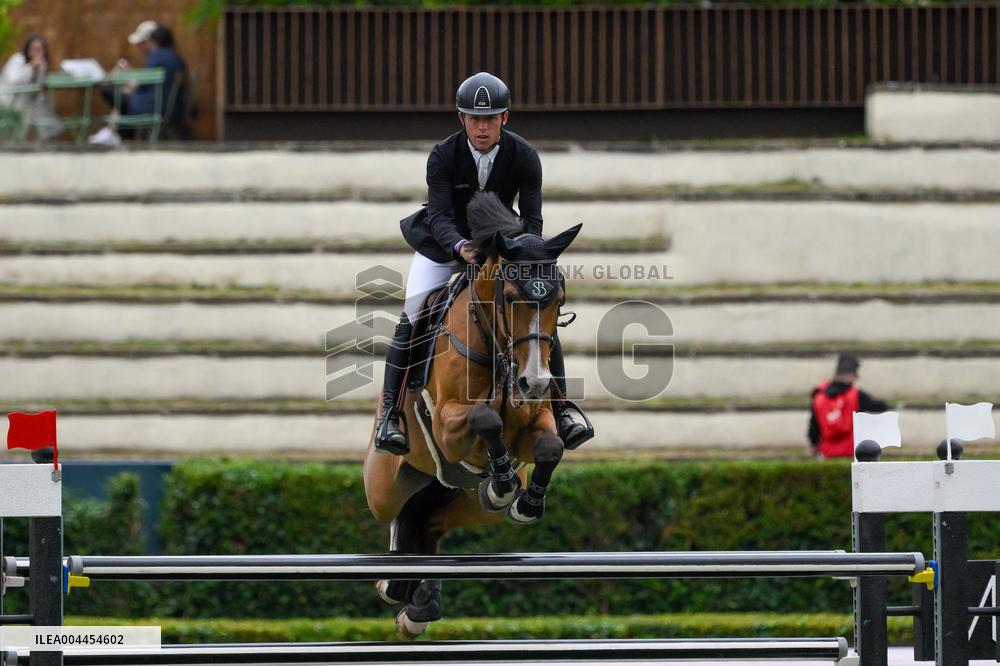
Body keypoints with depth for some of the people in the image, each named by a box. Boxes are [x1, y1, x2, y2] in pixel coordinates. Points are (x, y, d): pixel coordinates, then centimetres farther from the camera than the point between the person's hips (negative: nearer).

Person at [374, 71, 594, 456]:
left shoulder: (524, 157, -18)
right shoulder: (442, 157, -22)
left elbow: (532, 220, -19)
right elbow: (439, 217, -29)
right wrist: (461, 248, -50)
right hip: (444, 243, -2)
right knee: (412, 315, -19)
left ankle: (561, 414, -5)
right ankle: (389, 416, -14)